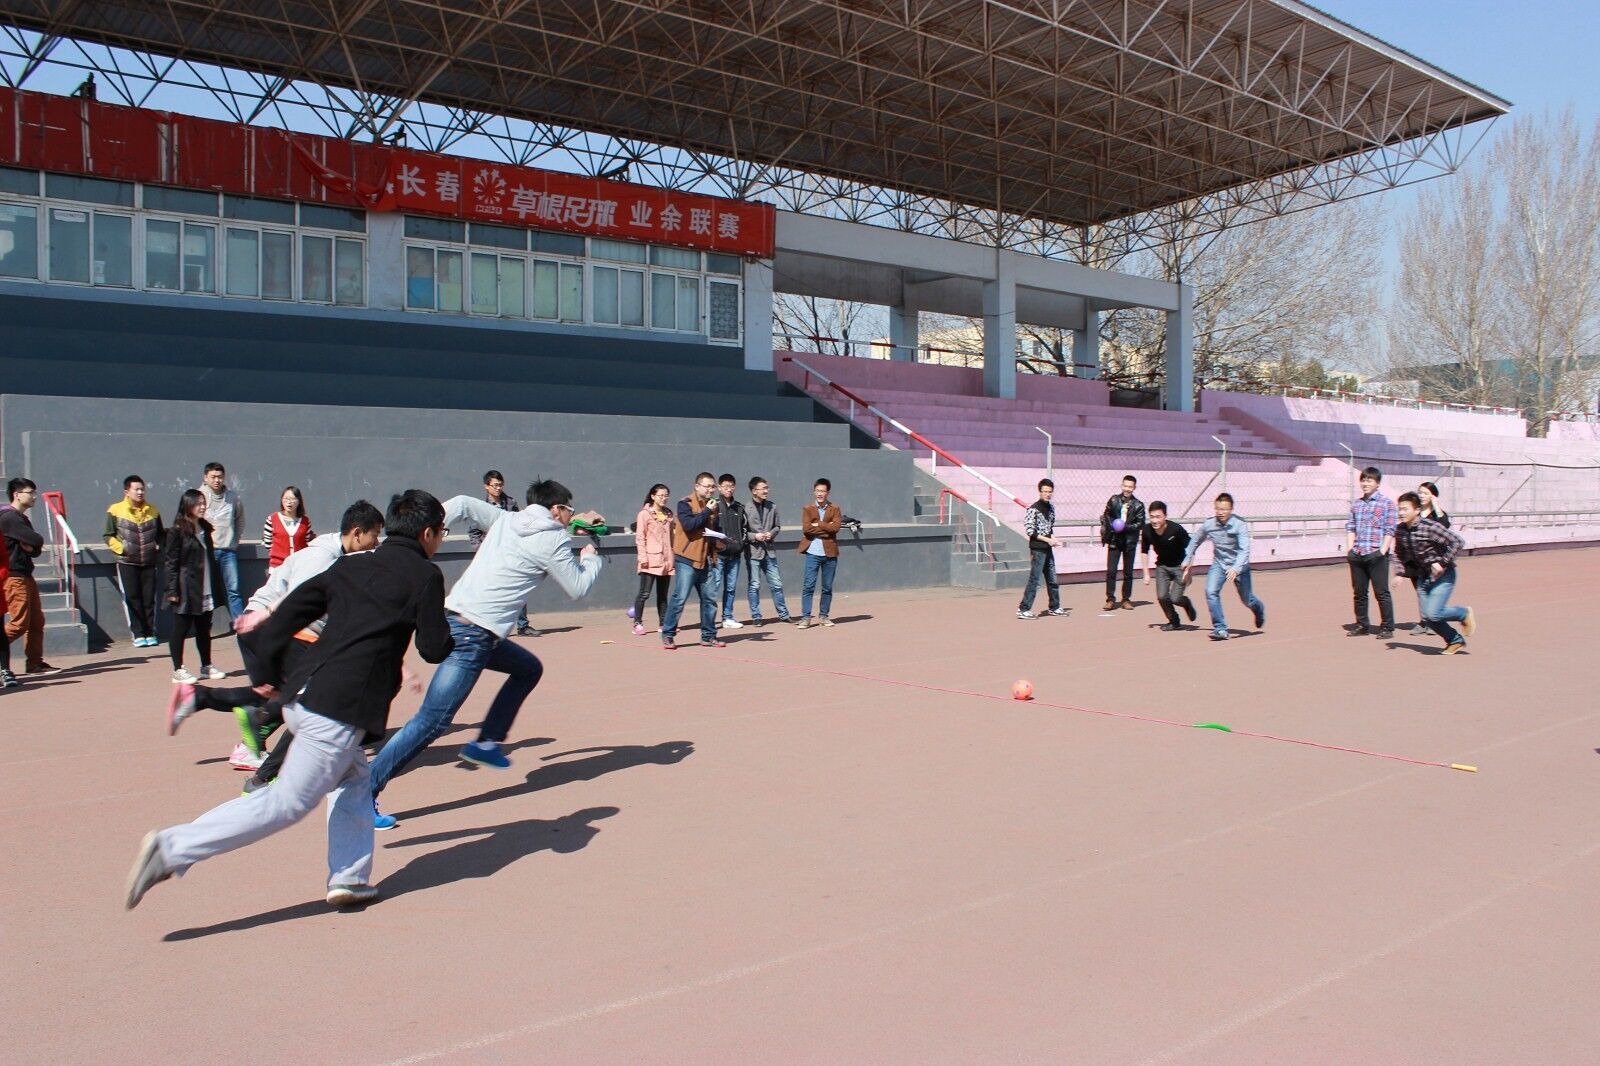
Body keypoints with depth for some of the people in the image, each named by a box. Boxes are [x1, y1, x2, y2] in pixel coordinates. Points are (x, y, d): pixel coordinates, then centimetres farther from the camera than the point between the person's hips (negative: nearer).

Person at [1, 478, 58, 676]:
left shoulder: (22, 518, 19)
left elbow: (36, 550, 15)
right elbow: (37, 540, -21)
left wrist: (30, 546, -6)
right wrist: (32, 543, 0)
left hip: (25, 576, 10)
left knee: (36, 622, 9)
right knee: (19, 624, -12)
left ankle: (34, 664, 13)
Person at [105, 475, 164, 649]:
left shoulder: (153, 511, 8)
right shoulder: (115, 510, -2)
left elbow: (161, 534, 20)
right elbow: (109, 536, 2)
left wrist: (158, 547, 3)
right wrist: (121, 548, -11)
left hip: (149, 563, 3)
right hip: (127, 563, -3)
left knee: (149, 598, 4)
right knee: (132, 598, -3)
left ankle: (150, 633, 11)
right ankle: (138, 634, 2)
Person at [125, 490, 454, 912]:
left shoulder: (350, 566, 19)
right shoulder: (424, 575, 0)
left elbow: (286, 614, 16)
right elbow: (434, 649, -2)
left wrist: (270, 675, 26)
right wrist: (441, 631, 20)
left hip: (301, 697, 8)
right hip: (340, 708, -8)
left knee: (353, 779, 24)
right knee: (287, 802, -3)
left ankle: (348, 878, 22)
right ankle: (173, 848, -8)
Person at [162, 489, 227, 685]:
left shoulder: (205, 528, 12)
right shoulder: (177, 531, -8)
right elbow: (170, 562, -11)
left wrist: (215, 586, 12)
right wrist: (172, 590, -16)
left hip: (205, 590, 7)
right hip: (185, 589, -7)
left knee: (204, 629, 12)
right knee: (181, 629, 1)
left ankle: (206, 666, 21)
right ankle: (178, 670, 7)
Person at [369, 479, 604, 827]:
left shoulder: (508, 521, 16)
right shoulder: (553, 540, -5)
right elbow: (578, 589, 4)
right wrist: (591, 557, 22)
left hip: (453, 618, 9)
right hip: (473, 635, -9)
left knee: (528, 668, 25)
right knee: (432, 721, -12)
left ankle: (486, 744, 23)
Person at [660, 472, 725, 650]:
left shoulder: (712, 505, 15)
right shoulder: (685, 504, -7)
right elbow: (688, 525, -22)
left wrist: (718, 539, 4)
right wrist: (707, 511, -17)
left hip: (706, 559, 7)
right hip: (687, 558, -7)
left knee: (710, 599, 7)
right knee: (679, 598, -7)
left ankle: (708, 636, 16)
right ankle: (667, 635, 1)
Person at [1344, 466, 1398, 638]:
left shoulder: (1387, 503, 0)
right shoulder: (1356, 504, 14)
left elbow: (1390, 530, -4)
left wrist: (1382, 551, -11)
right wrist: (1349, 549, 2)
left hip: (1376, 555, -5)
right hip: (1357, 555, 5)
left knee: (1381, 593, -1)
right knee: (1359, 592, 10)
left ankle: (1387, 627, 7)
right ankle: (1361, 625, 19)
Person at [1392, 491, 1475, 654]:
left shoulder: (1430, 527, -23)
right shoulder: (1400, 531, -3)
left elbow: (1458, 542, -23)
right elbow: (1399, 553, 14)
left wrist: (1442, 563, -25)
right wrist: (1400, 572, 0)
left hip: (1442, 576, -7)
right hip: (1423, 576, 7)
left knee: (1433, 613, -16)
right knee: (1427, 616, 5)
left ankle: (1465, 613, 13)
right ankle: (1456, 640, 27)